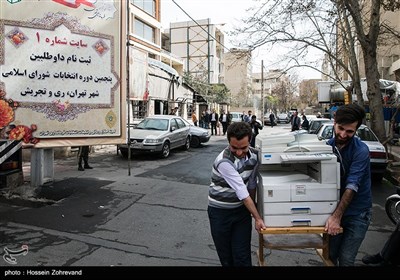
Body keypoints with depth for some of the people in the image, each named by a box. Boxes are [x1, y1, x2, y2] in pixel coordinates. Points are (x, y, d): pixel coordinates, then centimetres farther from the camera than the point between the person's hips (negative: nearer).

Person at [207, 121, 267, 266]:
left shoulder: (255, 155, -8)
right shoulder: (224, 161, -27)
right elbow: (242, 192, -24)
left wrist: (252, 209, 11)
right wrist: (258, 218, -18)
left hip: (242, 209, 4)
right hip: (220, 211, -4)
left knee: (243, 256, 1)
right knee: (226, 256, 10)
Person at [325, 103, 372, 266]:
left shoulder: (361, 150, -18)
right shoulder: (328, 145, -3)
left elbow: (352, 186, -25)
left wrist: (337, 216, -31)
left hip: (356, 213, -4)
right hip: (334, 207, 4)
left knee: (346, 260, 0)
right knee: (330, 254, 12)